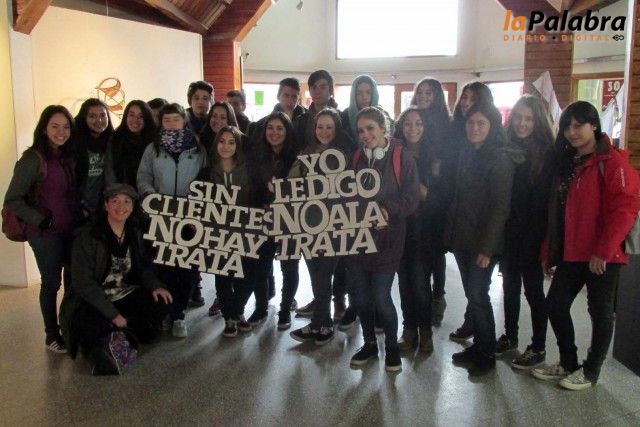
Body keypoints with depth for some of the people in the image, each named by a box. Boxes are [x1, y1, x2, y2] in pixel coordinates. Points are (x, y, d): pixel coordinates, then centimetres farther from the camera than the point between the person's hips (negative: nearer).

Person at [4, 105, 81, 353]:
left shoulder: (69, 156, 4)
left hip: (72, 230, 6)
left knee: (73, 280, 14)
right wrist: (39, 220, -17)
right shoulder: (33, 159, -14)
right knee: (51, 283, 6)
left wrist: (81, 215, 2)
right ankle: (52, 335, 23)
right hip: (46, 234, -5)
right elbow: (12, 200, -13)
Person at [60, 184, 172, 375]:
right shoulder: (88, 236, -14)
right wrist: (113, 315, -22)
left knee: (161, 301, -19)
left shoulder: (135, 232, 3)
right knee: (87, 327, -37)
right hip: (92, 301, -5)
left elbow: (144, 266, 13)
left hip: (126, 296, 6)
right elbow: (83, 282, -18)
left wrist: (155, 286, -10)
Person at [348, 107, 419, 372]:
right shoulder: (356, 159, 9)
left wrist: (388, 210, -25)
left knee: (381, 298, -2)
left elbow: (411, 198, -10)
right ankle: (369, 343, 31)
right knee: (360, 295, 10)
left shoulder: (402, 158, -6)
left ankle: (392, 347, 22)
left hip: (386, 238, -4)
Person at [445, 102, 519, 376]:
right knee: (472, 294, 13)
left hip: (483, 242, -7)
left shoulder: (499, 159, -12)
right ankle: (478, 346, 27)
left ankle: (487, 354, 16)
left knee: (477, 296, -1)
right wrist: (451, 234, 8)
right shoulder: (466, 154, 10)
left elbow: (500, 207, -15)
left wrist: (486, 247, -18)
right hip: (462, 238, 7)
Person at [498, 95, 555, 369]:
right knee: (510, 284, 16)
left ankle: (538, 348, 17)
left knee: (533, 288, 4)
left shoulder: (546, 153, -8)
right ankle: (510, 337, 32)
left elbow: (544, 200, -11)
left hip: (532, 233, -5)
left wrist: (538, 237, -13)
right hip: (508, 231, 5)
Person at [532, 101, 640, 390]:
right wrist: (549, 252, 14)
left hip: (602, 256, -7)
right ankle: (568, 363, 29)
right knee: (555, 304, 11)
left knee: (600, 311, 7)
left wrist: (603, 251, -21)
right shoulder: (566, 164, 13)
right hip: (571, 254, 8)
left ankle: (590, 371, 22)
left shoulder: (612, 162, -10)